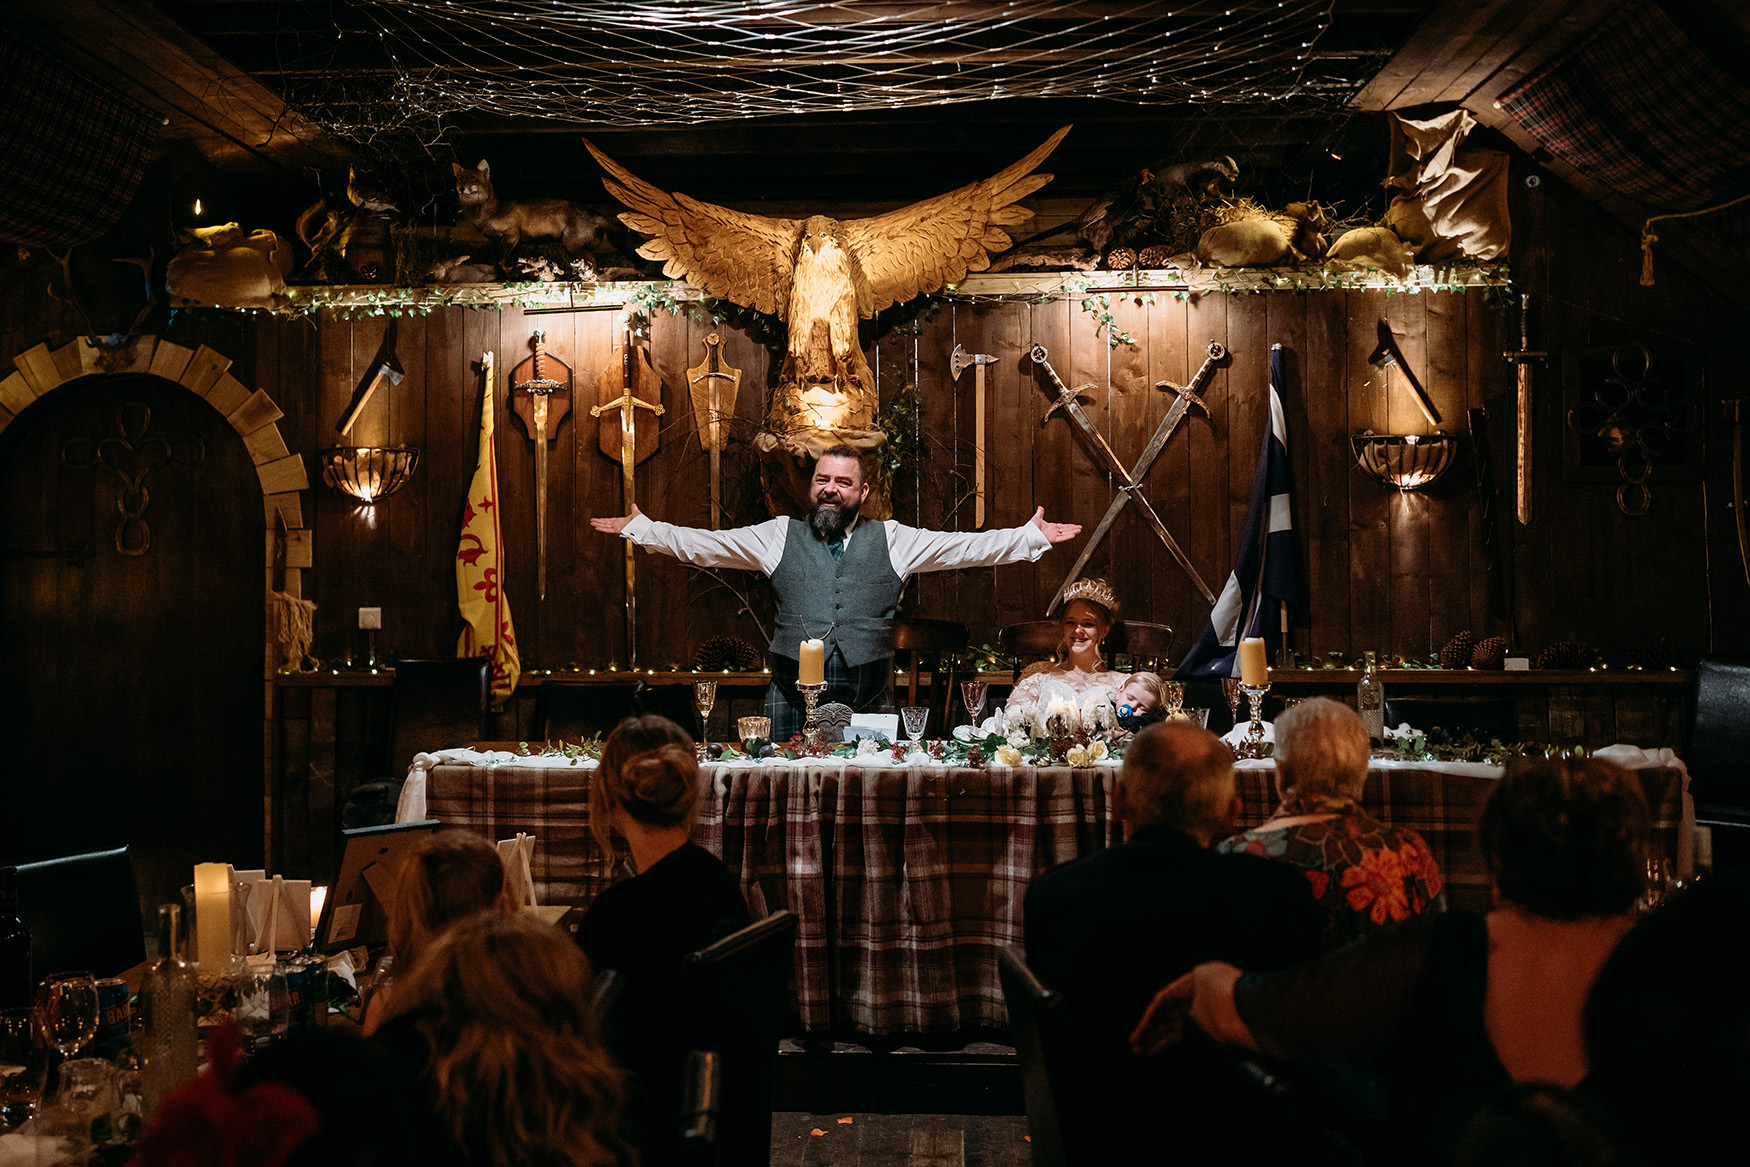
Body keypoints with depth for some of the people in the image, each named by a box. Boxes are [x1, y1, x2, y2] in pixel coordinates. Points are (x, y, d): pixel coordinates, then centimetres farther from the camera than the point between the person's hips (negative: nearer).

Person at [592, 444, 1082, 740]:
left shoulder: (892, 540, 10)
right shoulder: (778, 536, 10)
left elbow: (967, 547, 7)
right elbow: (701, 544, 10)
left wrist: (1031, 537, 2)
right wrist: (640, 529, 5)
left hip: (867, 703, 0)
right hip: (792, 700, 0)